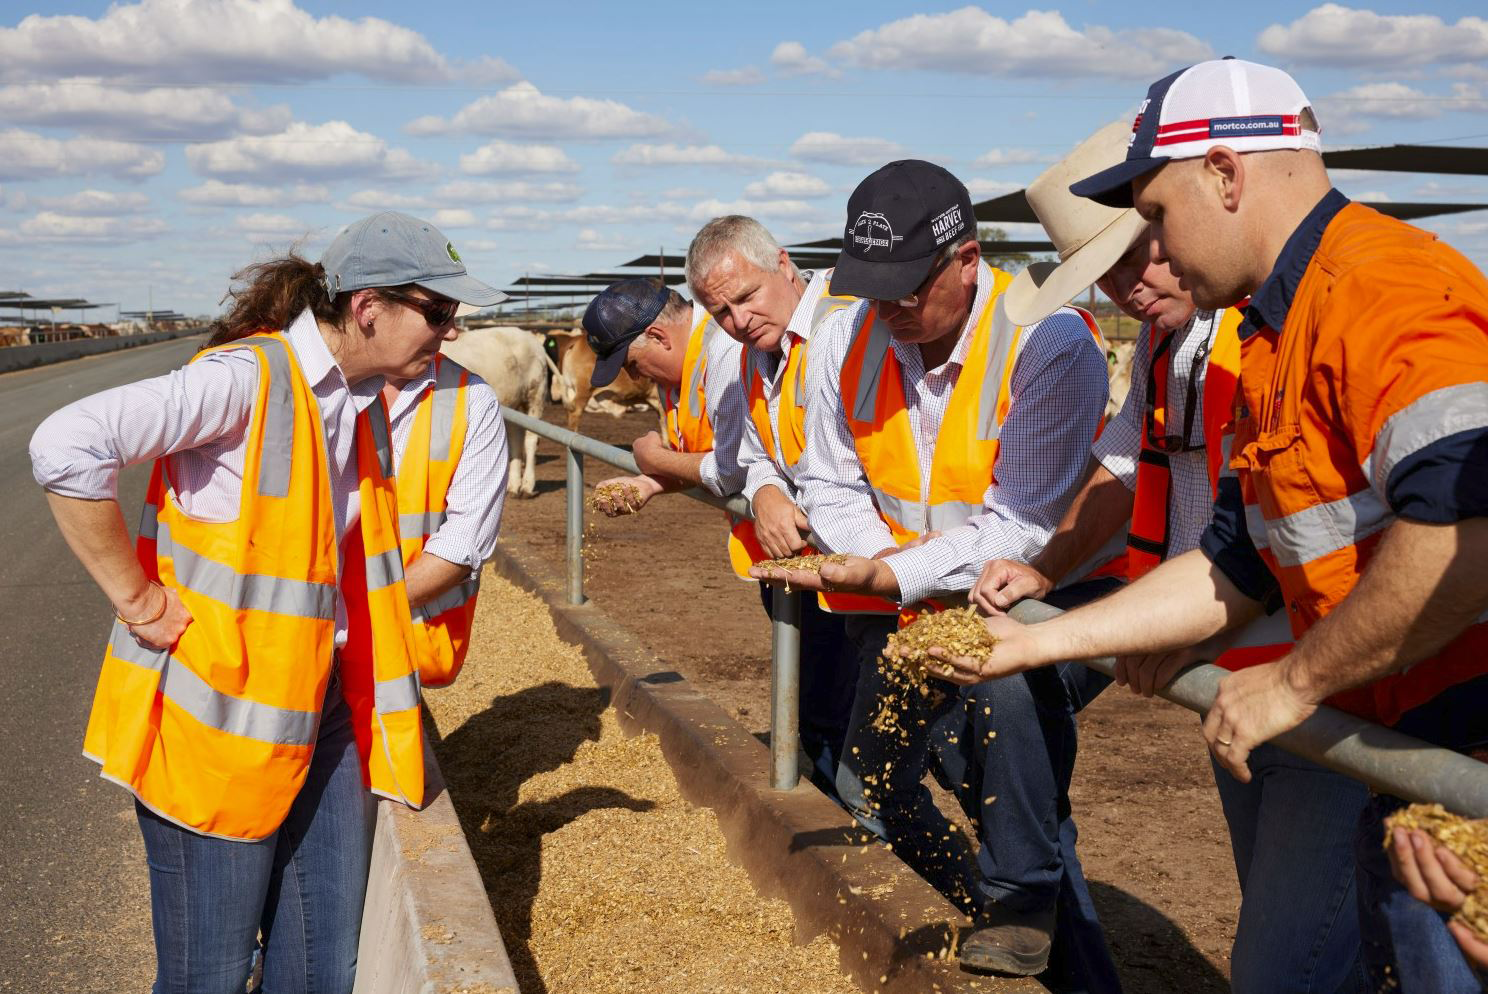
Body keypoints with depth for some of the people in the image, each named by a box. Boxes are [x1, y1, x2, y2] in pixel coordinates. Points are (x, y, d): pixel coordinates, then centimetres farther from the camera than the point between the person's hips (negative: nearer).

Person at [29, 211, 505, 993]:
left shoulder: (364, 400, 10)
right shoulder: (248, 378, -17)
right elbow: (66, 446, -27)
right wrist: (139, 600, -20)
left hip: (321, 708, 7)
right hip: (220, 715, -7)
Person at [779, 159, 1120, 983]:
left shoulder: (1048, 342, -25)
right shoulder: (849, 342, -6)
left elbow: (1023, 527, -28)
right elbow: (831, 486, 3)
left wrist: (899, 575, -36)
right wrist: (879, 560, -17)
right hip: (911, 606, 6)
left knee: (1007, 673, -37)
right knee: (871, 786, 8)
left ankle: (1025, 896, -14)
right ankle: (993, 907, 34)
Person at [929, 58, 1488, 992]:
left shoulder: (1384, 284, -18)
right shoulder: (1276, 343, 16)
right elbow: (1235, 566, 18)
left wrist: (1295, 680, -20)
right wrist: (1036, 640, 14)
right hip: (1407, 767, 10)